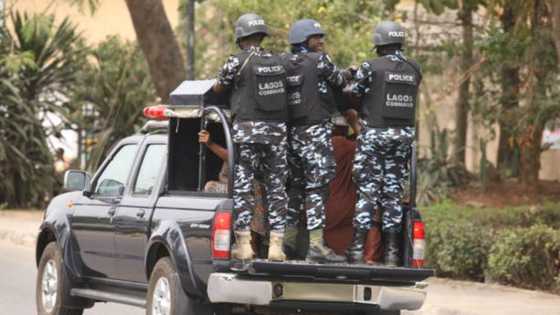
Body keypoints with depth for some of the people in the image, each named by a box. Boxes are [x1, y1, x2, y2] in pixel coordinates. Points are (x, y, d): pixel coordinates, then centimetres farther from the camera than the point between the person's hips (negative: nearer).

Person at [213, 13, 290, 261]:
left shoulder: (238, 62, -5)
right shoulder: (278, 62, 9)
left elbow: (218, 89, 7)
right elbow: (287, 92, 13)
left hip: (247, 130, -4)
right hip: (277, 129, 4)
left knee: (242, 187, 2)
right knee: (276, 187, 7)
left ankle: (243, 244, -1)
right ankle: (276, 245, 4)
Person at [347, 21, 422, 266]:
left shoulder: (371, 68, -10)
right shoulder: (414, 70, 5)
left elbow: (351, 96, -4)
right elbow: (408, 97, 9)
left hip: (374, 135, -4)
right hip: (403, 135, 4)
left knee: (367, 190, -1)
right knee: (393, 191, 9)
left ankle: (358, 248, -5)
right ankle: (392, 251, 9)